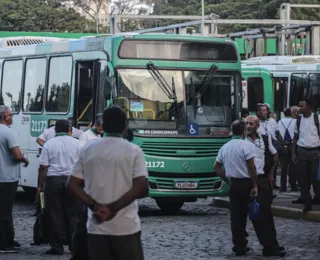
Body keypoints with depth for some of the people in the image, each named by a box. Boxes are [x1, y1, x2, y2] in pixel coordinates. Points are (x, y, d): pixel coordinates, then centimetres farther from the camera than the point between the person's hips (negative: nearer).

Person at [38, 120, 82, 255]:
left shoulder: (49, 144, 0)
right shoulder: (76, 143, 5)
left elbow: (43, 167, -4)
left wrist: (40, 185, 2)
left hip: (53, 180, -1)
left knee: (55, 215, 2)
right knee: (72, 215, 8)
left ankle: (57, 247, 2)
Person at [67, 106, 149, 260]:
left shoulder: (87, 150, 7)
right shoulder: (133, 151, -4)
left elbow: (73, 185, 5)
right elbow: (141, 188, -13)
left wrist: (94, 206, -5)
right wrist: (113, 207, -10)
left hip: (96, 227, 3)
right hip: (126, 226, -3)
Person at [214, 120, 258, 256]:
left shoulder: (225, 147, 9)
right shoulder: (245, 145, -10)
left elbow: (216, 167, 13)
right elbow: (251, 168, -15)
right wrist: (255, 185, -11)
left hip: (233, 184, 5)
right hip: (245, 183, -5)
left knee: (235, 214, 9)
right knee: (243, 213, 2)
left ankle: (239, 245, 11)